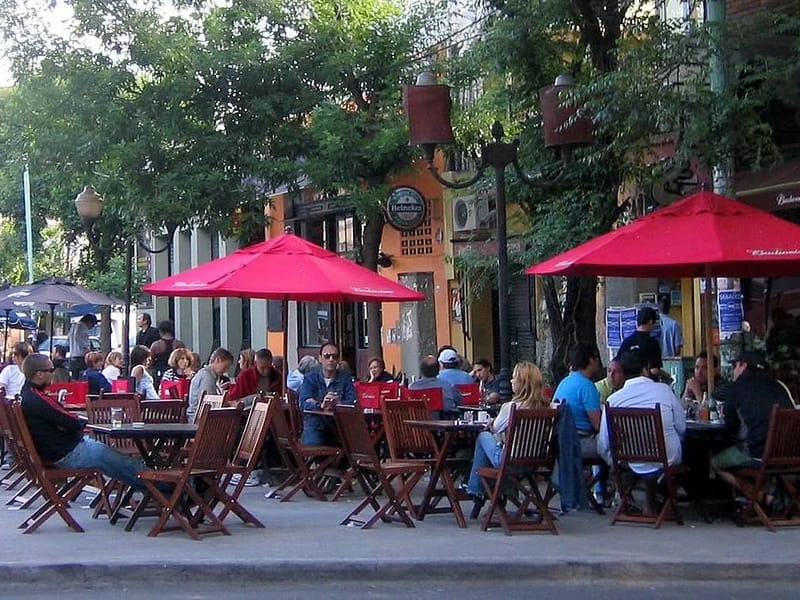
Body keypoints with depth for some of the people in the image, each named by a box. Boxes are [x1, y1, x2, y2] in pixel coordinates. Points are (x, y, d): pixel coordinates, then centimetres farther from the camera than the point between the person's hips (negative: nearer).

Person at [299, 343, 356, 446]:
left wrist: (337, 403, -23)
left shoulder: (345, 379, 12)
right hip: (315, 425, -1)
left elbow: (352, 402, -3)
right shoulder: (310, 378, 8)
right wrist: (320, 405, -29)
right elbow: (305, 403, -8)